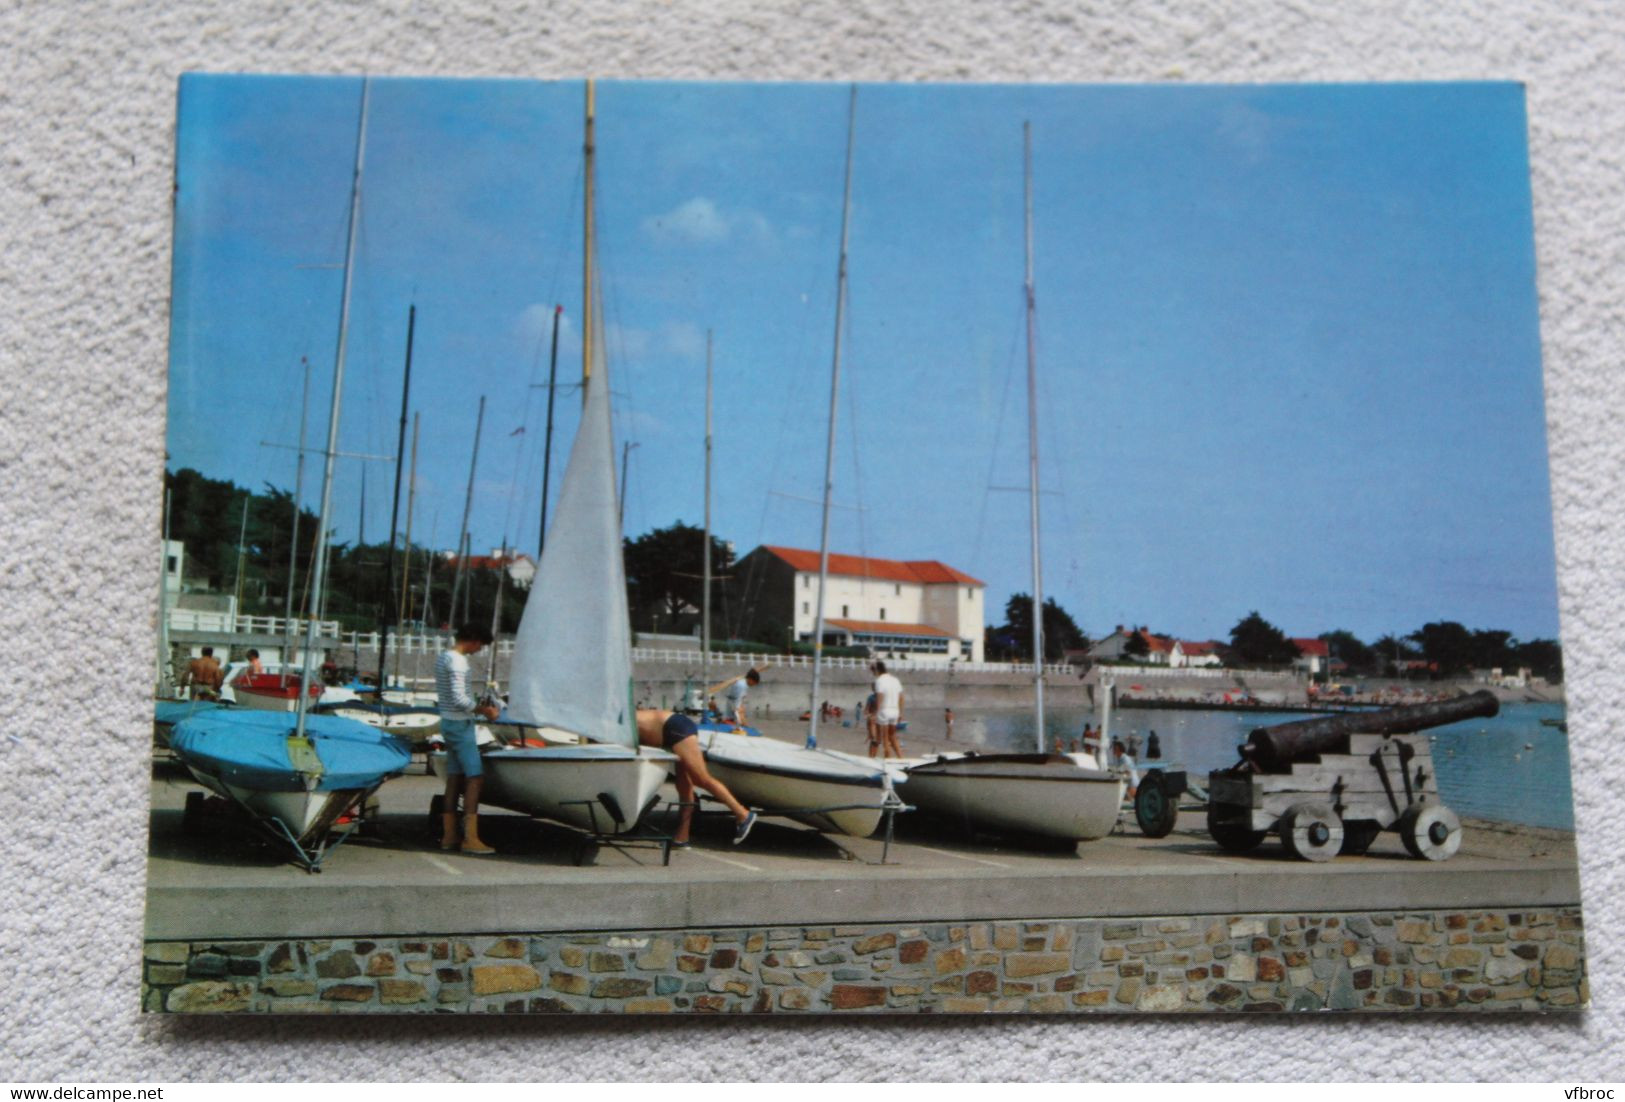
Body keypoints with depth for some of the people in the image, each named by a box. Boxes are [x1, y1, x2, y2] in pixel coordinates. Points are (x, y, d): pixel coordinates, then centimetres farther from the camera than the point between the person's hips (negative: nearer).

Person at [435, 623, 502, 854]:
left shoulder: (443, 657, 15)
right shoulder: (457, 661, -17)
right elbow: (459, 699, -23)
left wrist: (478, 707, 17)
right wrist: (483, 710, -12)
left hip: (448, 722, 10)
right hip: (460, 725, -10)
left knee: (454, 778, 11)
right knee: (475, 777, -9)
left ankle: (448, 836, 13)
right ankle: (470, 838, -12)